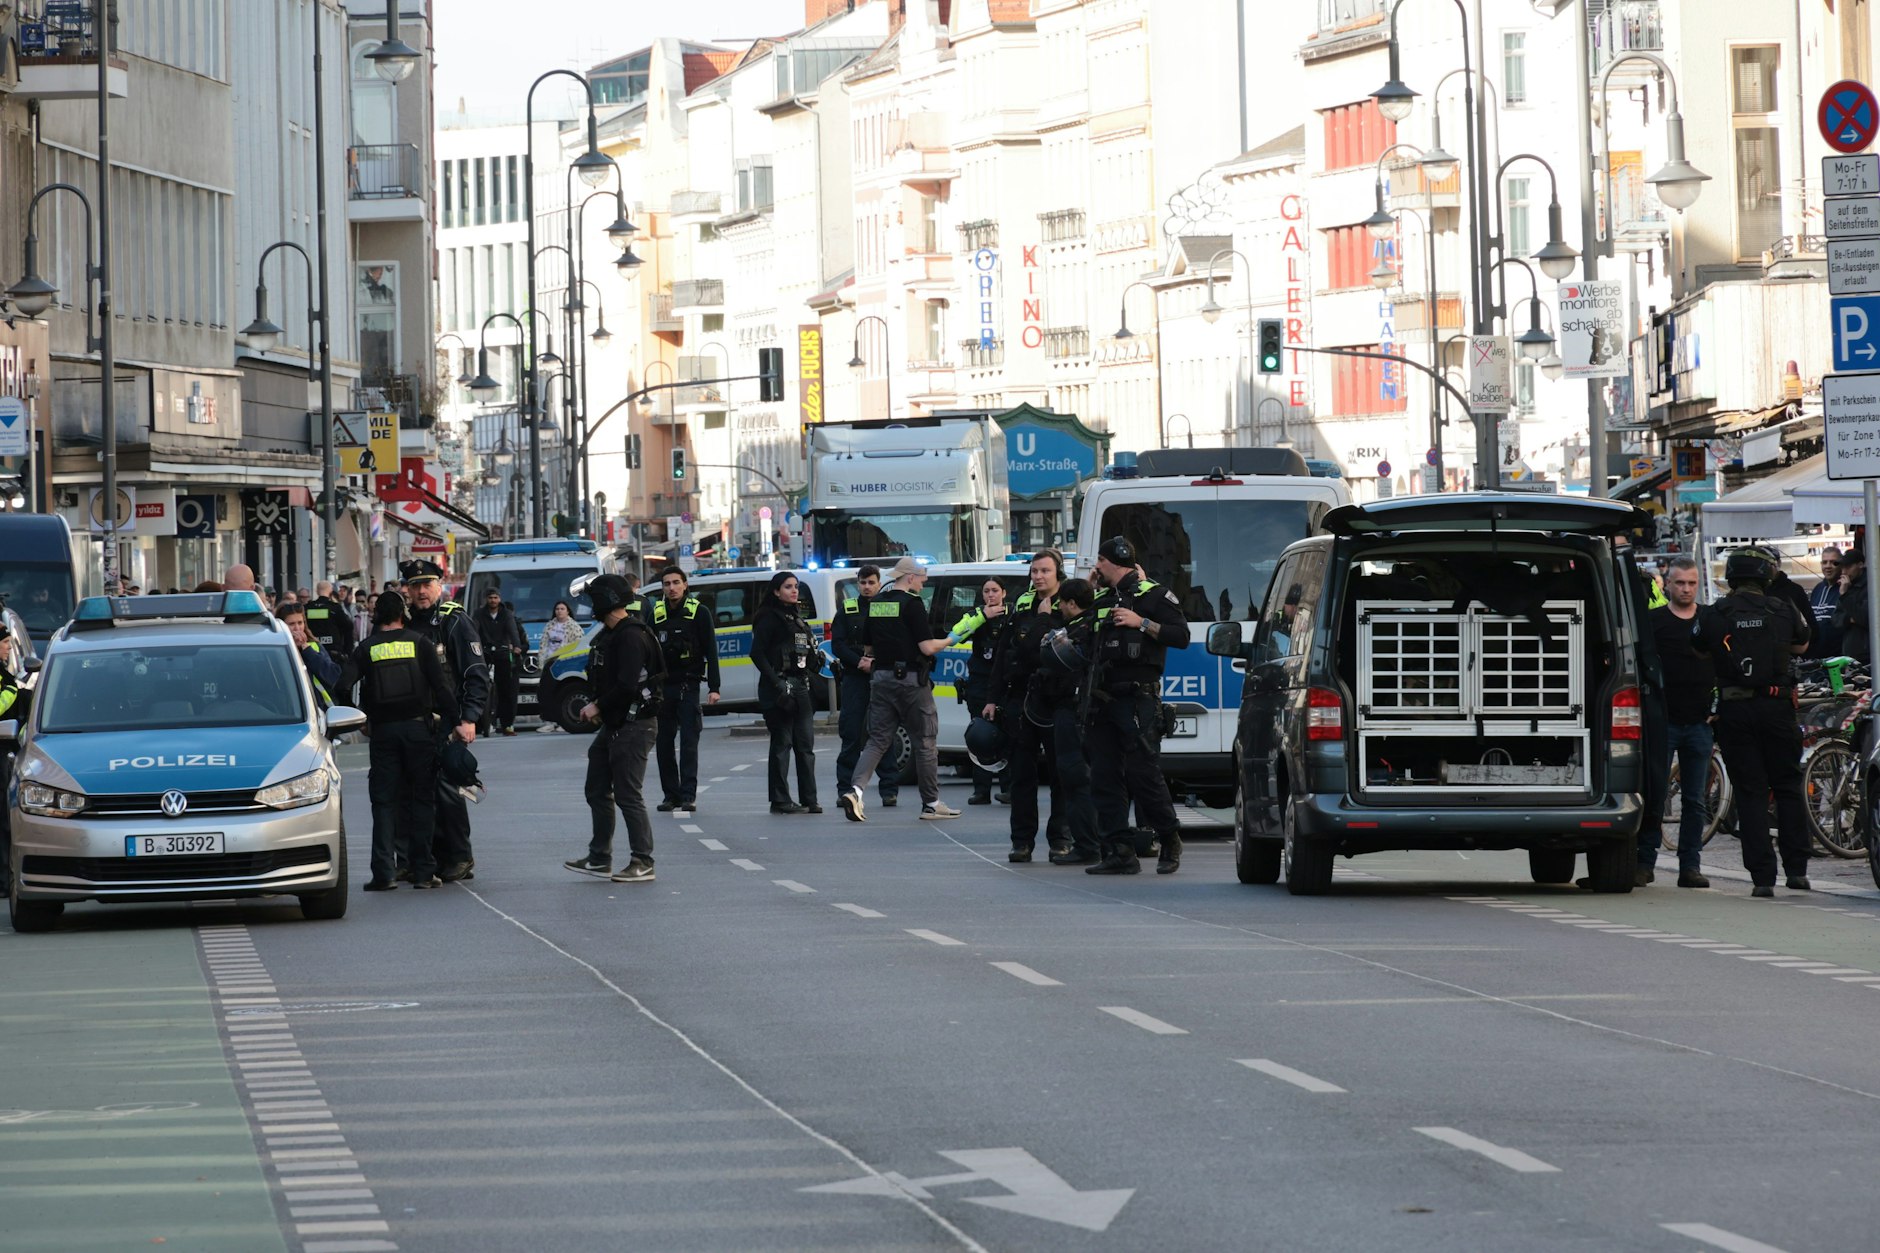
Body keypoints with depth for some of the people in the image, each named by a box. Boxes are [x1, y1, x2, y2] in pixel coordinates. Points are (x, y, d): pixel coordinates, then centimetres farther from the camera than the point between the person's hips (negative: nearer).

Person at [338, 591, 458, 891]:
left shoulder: (366, 648, 2)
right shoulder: (419, 643, 0)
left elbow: (342, 687, -8)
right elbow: (441, 686, -6)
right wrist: (454, 720, -3)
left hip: (382, 731, 1)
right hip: (418, 728, -1)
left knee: (384, 801, 5)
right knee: (422, 798, 6)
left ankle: (384, 872, -4)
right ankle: (423, 871, 3)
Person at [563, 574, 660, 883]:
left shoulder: (631, 636, -18)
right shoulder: (610, 634, 15)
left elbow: (627, 685, -26)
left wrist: (598, 707, -13)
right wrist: (596, 706, 4)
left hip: (632, 726, -11)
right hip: (613, 725, 11)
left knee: (628, 795, -8)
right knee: (597, 791, 14)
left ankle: (643, 864, -3)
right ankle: (599, 859, 22)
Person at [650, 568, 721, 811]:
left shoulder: (698, 612, -1)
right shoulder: (656, 613, 8)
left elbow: (711, 652, -2)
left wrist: (714, 687, -9)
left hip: (688, 686, -4)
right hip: (662, 686, 4)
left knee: (688, 743, -8)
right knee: (664, 744, 5)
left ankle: (688, 795, -8)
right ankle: (671, 794, 11)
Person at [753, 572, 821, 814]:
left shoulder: (797, 617, 18)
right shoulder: (770, 618, -6)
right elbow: (757, 653, -14)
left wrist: (817, 658, 7)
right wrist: (776, 683, -19)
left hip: (801, 687, 8)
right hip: (779, 687, -8)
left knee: (806, 744, 6)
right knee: (782, 744, -5)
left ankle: (808, 800, 8)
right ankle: (780, 800, -1)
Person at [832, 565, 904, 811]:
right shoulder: (848, 609, 10)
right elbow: (838, 643, 4)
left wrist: (875, 662, -13)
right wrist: (859, 661, -11)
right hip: (854, 678, 1)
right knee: (851, 734, 0)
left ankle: (889, 789, 2)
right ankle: (845, 788, 5)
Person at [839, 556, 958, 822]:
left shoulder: (875, 604, 9)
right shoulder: (912, 603, -11)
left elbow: (868, 647, 16)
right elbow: (927, 647, -15)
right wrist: (948, 641, 3)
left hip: (881, 678, 6)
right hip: (910, 679, -6)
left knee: (877, 739, 7)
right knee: (925, 741, 5)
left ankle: (856, 790, -14)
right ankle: (931, 804, 11)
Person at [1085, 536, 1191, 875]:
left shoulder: (1154, 596, 0)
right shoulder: (1101, 600, 21)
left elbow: (1181, 636, -9)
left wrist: (1142, 623, -15)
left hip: (1138, 700, -7)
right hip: (1103, 701, 7)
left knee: (1143, 774, -9)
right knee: (1105, 778, 1)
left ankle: (1170, 843, 8)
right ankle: (1120, 853, 3)